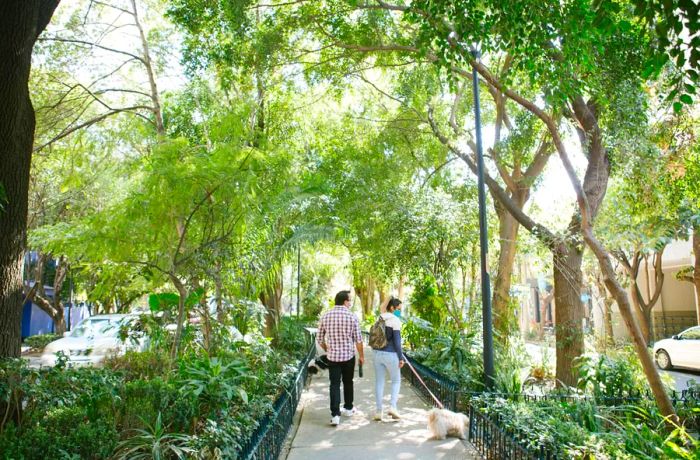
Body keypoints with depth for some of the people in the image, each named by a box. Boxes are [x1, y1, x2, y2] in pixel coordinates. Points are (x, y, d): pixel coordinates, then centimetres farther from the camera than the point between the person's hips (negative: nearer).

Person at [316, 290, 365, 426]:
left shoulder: (326, 316, -3)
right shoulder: (352, 316, -10)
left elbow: (319, 339, 3)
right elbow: (358, 340, -7)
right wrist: (361, 356, 7)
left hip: (332, 356, 1)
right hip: (349, 356, -1)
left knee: (334, 385, 4)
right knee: (348, 382, 18)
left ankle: (335, 414, -5)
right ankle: (348, 408, 33)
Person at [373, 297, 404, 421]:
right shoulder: (395, 320, -11)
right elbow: (397, 340, -15)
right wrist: (401, 358, -11)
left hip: (378, 353, 5)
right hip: (390, 354, -5)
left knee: (379, 382, 10)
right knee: (396, 381, 12)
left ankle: (379, 411, 11)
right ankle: (392, 406, -2)